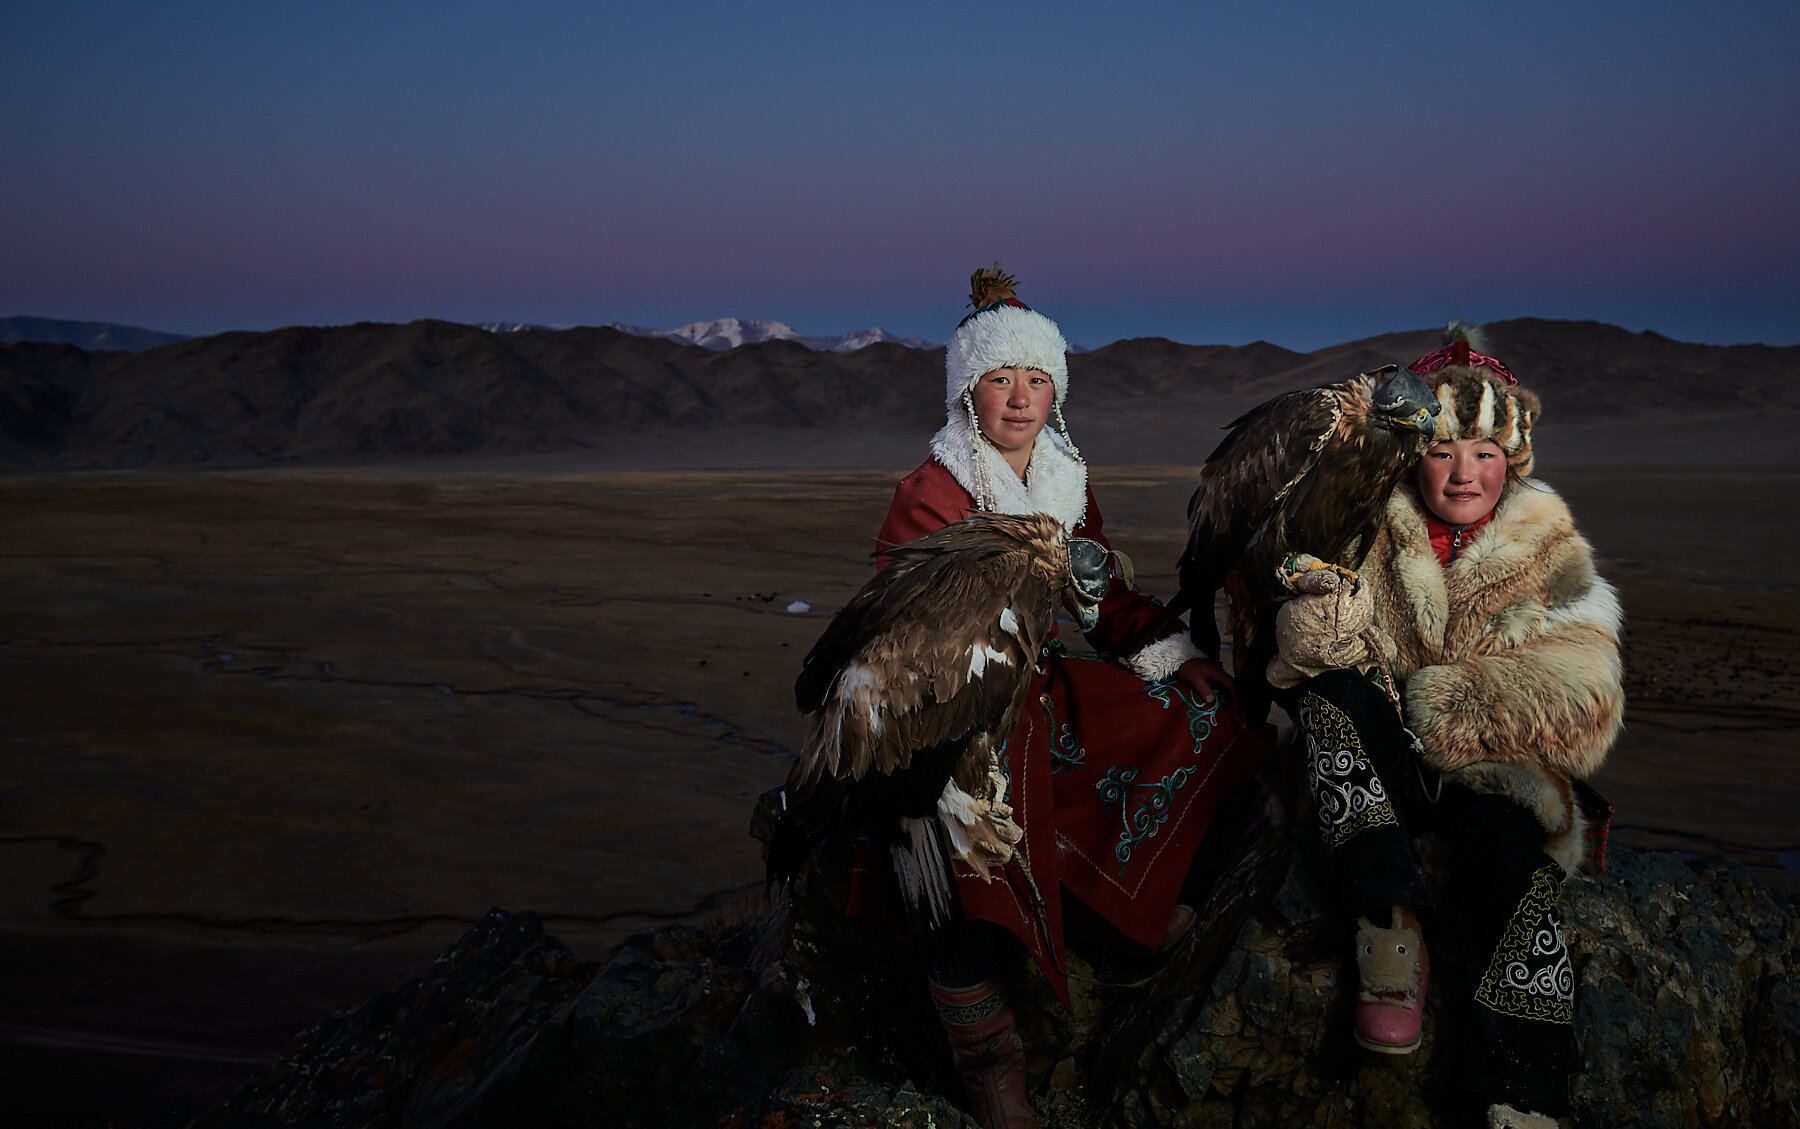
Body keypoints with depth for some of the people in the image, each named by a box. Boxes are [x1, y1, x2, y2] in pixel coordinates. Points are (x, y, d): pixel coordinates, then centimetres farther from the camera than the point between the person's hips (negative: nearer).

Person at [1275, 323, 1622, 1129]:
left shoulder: (1549, 555, 3)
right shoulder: (1375, 533, 3)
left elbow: (1580, 703, -7)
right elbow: (1308, 648, -9)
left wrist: (1440, 700, -18)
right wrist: (1325, 597, -33)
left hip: (1498, 773, -1)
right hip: (1382, 769, 1)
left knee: (1512, 850, -34)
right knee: (1334, 684, -28)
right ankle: (1391, 928, -35)